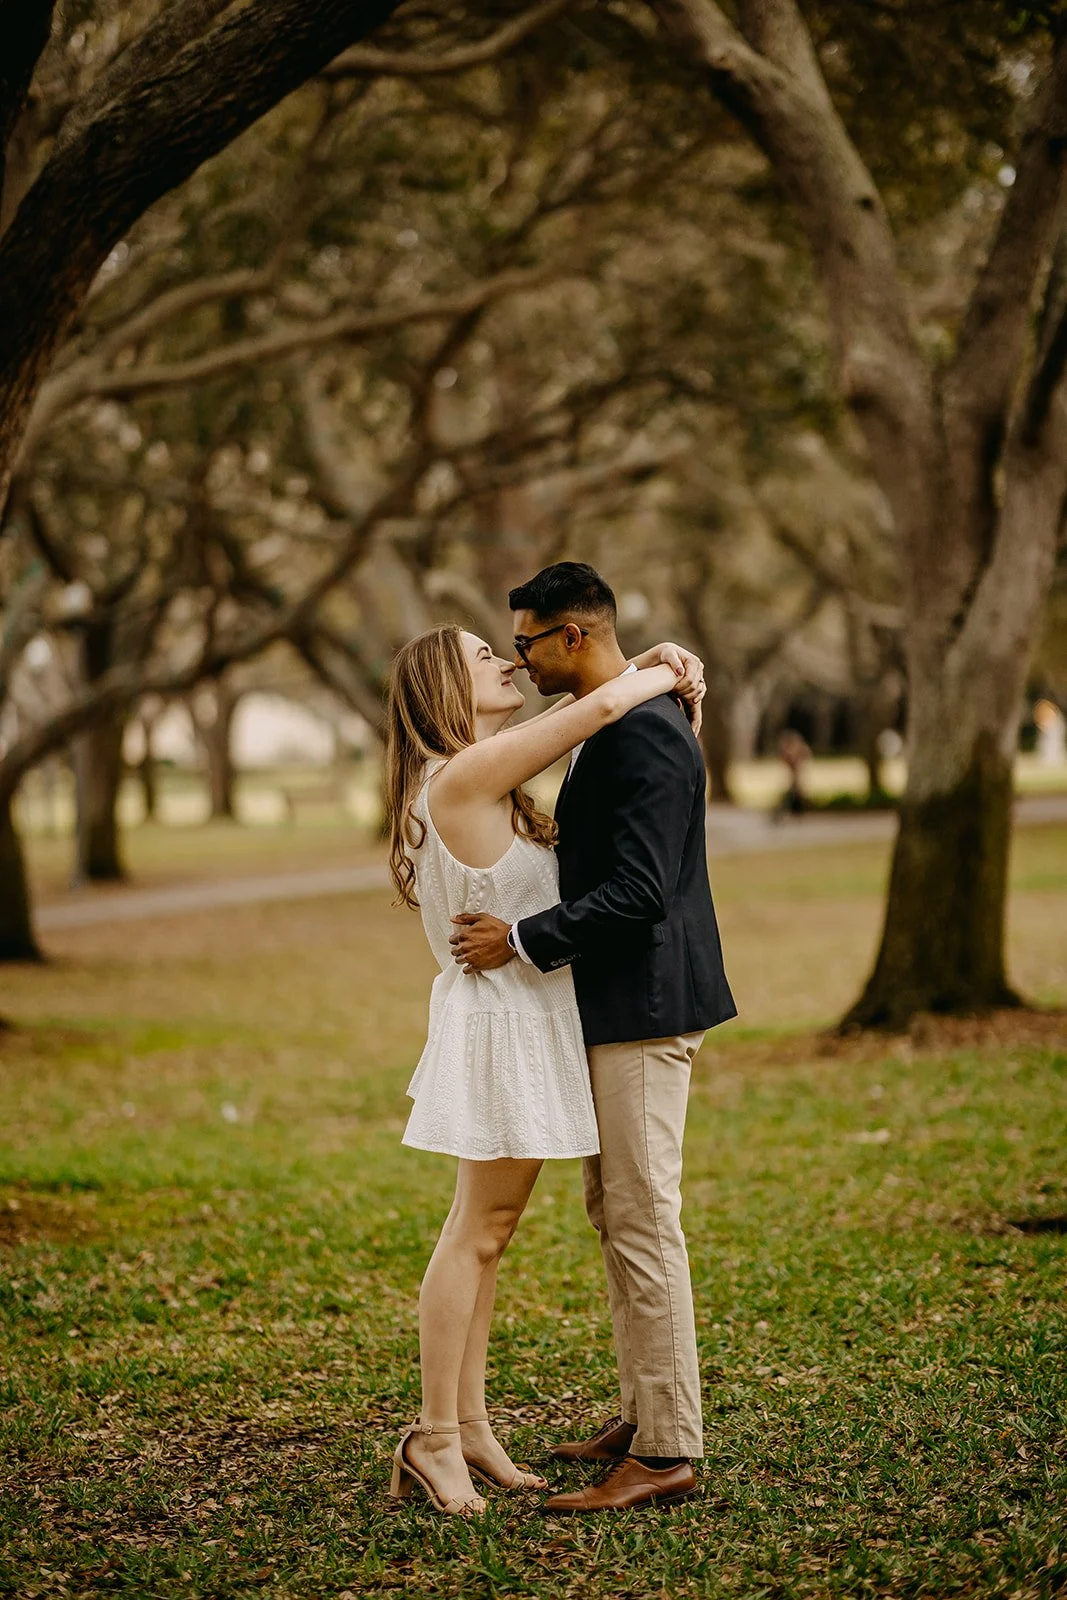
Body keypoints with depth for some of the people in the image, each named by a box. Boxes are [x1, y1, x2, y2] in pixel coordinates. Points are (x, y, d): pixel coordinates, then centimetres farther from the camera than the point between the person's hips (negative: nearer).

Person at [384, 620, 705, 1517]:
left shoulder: (480, 776, 10)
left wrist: (661, 670, 8)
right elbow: (598, 708, -21)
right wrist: (664, 673, -2)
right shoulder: (465, 775, -18)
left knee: (483, 1230, 12)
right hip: (506, 1019, -10)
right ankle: (435, 1439, 5)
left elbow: (581, 716, 23)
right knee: (479, 1233, -3)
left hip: (518, 1016, 10)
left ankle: (469, 1425, 19)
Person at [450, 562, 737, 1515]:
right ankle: (644, 1416, 26)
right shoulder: (612, 725, 15)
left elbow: (639, 890, -25)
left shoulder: (643, 732, -19)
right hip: (616, 1006, 11)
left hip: (644, 1009, -11)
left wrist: (524, 941, -19)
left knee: (644, 1224, -7)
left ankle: (668, 1454, -1)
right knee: (613, 1214, 17)